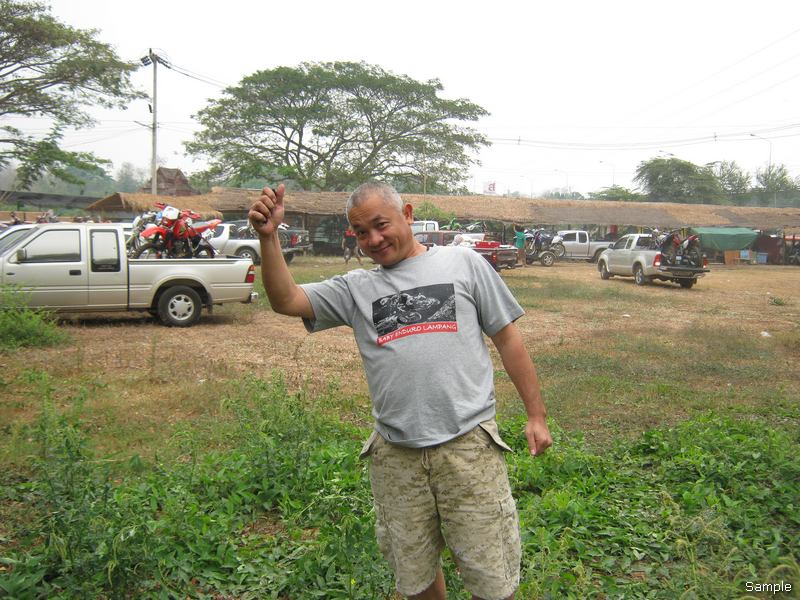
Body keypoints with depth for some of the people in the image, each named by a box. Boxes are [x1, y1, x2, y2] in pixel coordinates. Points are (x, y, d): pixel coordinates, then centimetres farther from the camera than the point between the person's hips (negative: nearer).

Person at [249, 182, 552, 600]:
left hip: (468, 444, -2)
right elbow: (285, 300, -3)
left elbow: (508, 339, 6)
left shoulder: (463, 263, 4)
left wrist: (536, 415, 5)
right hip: (395, 456, 3)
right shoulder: (355, 288, 8)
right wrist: (268, 237, -17)